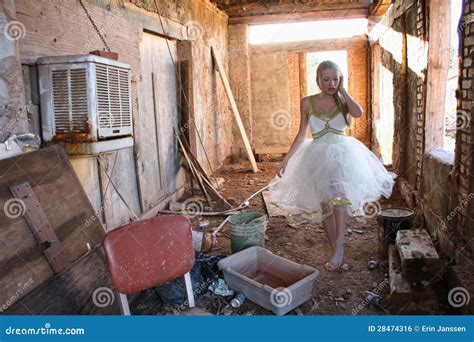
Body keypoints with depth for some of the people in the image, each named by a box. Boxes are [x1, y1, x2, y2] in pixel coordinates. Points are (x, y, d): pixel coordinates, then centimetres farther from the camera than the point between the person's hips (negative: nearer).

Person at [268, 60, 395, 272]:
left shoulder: (342, 101, 3)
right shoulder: (307, 103, 3)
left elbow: (358, 113, -20)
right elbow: (301, 135, 7)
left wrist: (342, 90, -7)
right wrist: (286, 159, 2)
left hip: (342, 154, -1)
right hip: (318, 157, 2)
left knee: (339, 195, -28)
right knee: (324, 204, 3)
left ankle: (339, 247, -23)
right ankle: (336, 251, 15)